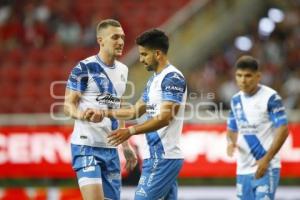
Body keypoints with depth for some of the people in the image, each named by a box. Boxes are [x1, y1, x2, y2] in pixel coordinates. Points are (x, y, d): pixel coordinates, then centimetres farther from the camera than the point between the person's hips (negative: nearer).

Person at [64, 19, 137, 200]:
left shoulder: (122, 70, 15)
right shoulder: (84, 68, -7)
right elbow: (68, 104, -9)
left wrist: (126, 145, 20)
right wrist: (81, 114, -31)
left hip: (111, 148, 7)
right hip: (87, 146, -7)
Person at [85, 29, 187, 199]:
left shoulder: (173, 78, -13)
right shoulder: (154, 80, 18)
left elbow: (165, 118, -21)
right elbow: (136, 111, 24)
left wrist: (130, 131, -26)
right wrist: (105, 113, 15)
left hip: (164, 157, -9)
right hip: (156, 155, 9)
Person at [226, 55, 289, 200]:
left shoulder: (270, 98, -10)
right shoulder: (236, 100, 10)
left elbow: (283, 130, -13)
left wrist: (266, 159, -19)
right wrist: (231, 143, -4)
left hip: (266, 168, -7)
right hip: (243, 169, 7)